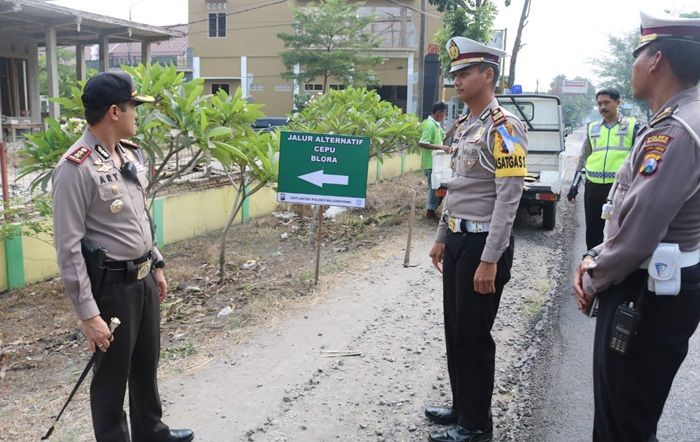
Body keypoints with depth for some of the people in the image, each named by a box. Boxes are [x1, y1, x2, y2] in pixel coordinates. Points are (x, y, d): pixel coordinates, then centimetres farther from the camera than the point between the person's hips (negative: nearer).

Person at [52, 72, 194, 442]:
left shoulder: (131, 154, 5)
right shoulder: (75, 169, -21)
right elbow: (68, 248, -20)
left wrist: (156, 266, 18)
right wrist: (88, 314, -20)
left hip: (143, 278, 8)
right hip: (111, 285, -8)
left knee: (147, 362, 23)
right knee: (112, 373, 10)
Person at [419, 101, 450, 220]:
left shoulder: (436, 124, 11)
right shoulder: (430, 125, -20)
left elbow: (444, 136, 25)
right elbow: (422, 143, -28)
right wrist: (441, 147, -30)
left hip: (435, 162, 10)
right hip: (431, 163, -10)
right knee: (435, 187, 0)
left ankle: (431, 209, 27)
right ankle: (430, 211, 12)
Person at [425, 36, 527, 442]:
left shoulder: (504, 126, -15)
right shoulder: (464, 126, 12)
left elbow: (509, 197, -21)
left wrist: (490, 260, -23)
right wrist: (442, 238, 21)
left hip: (482, 244, -9)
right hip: (458, 240, 9)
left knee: (474, 335, 2)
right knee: (455, 330, 17)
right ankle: (461, 407, 33)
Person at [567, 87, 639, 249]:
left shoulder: (632, 125, 1)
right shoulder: (592, 128, 12)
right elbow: (583, 158, 17)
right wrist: (574, 185, 13)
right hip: (593, 187, 4)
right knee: (592, 230, 12)